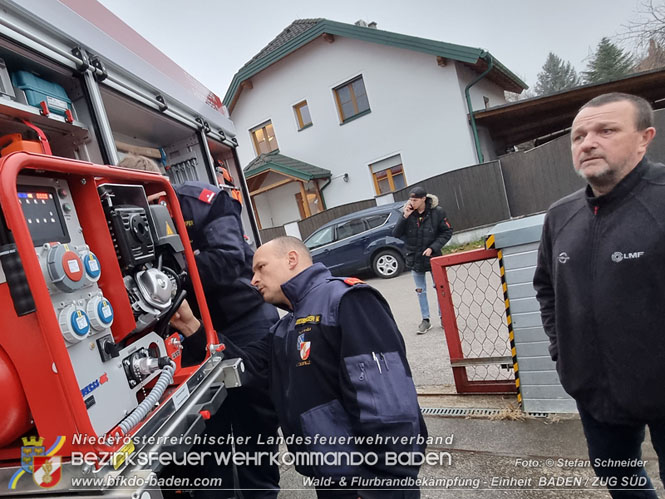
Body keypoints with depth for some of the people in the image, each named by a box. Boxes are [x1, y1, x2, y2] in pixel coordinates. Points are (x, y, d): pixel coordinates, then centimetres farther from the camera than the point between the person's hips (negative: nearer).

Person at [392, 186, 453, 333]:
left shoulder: (437, 212, -13)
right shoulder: (408, 214, -6)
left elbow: (447, 232, -6)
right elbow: (396, 234, -10)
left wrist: (433, 247, -16)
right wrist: (405, 217, -22)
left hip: (433, 257, -2)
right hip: (415, 259, 2)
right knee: (420, 291, 12)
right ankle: (426, 320, 25)